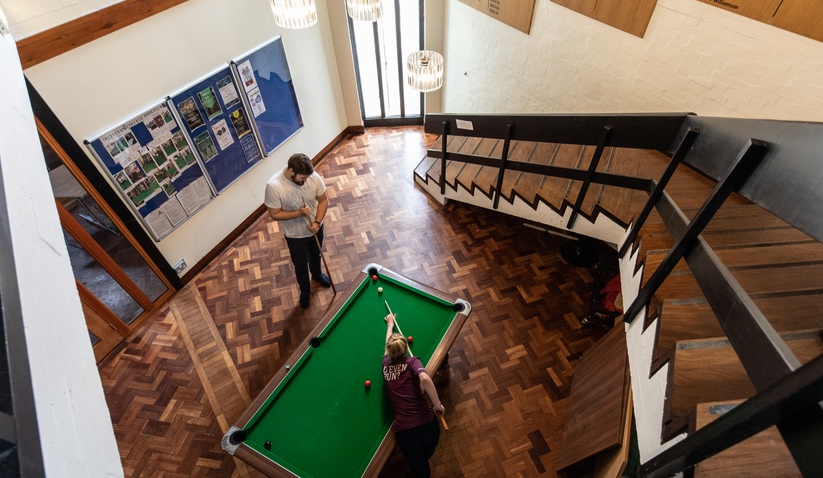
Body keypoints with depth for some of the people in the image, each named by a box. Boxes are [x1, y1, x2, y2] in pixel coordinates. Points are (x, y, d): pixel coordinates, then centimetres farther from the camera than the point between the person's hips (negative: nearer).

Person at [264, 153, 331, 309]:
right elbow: (274, 214, -21)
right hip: (295, 235, -3)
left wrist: (317, 222, -20)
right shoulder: (274, 186, -31)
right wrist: (298, 213, -31)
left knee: (316, 254, 31)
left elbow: (323, 200, -9)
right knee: (301, 266, 19)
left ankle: (317, 275, 64)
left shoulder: (313, 176, -21)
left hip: (315, 227, 3)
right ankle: (305, 291, 49)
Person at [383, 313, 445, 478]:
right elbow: (425, 379, -24)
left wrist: (390, 324, 48)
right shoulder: (412, 362, -1)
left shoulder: (385, 364, 10)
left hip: (404, 429, 2)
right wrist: (437, 405, -12)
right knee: (424, 458, 35)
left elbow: (388, 342, 31)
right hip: (427, 422, -2)